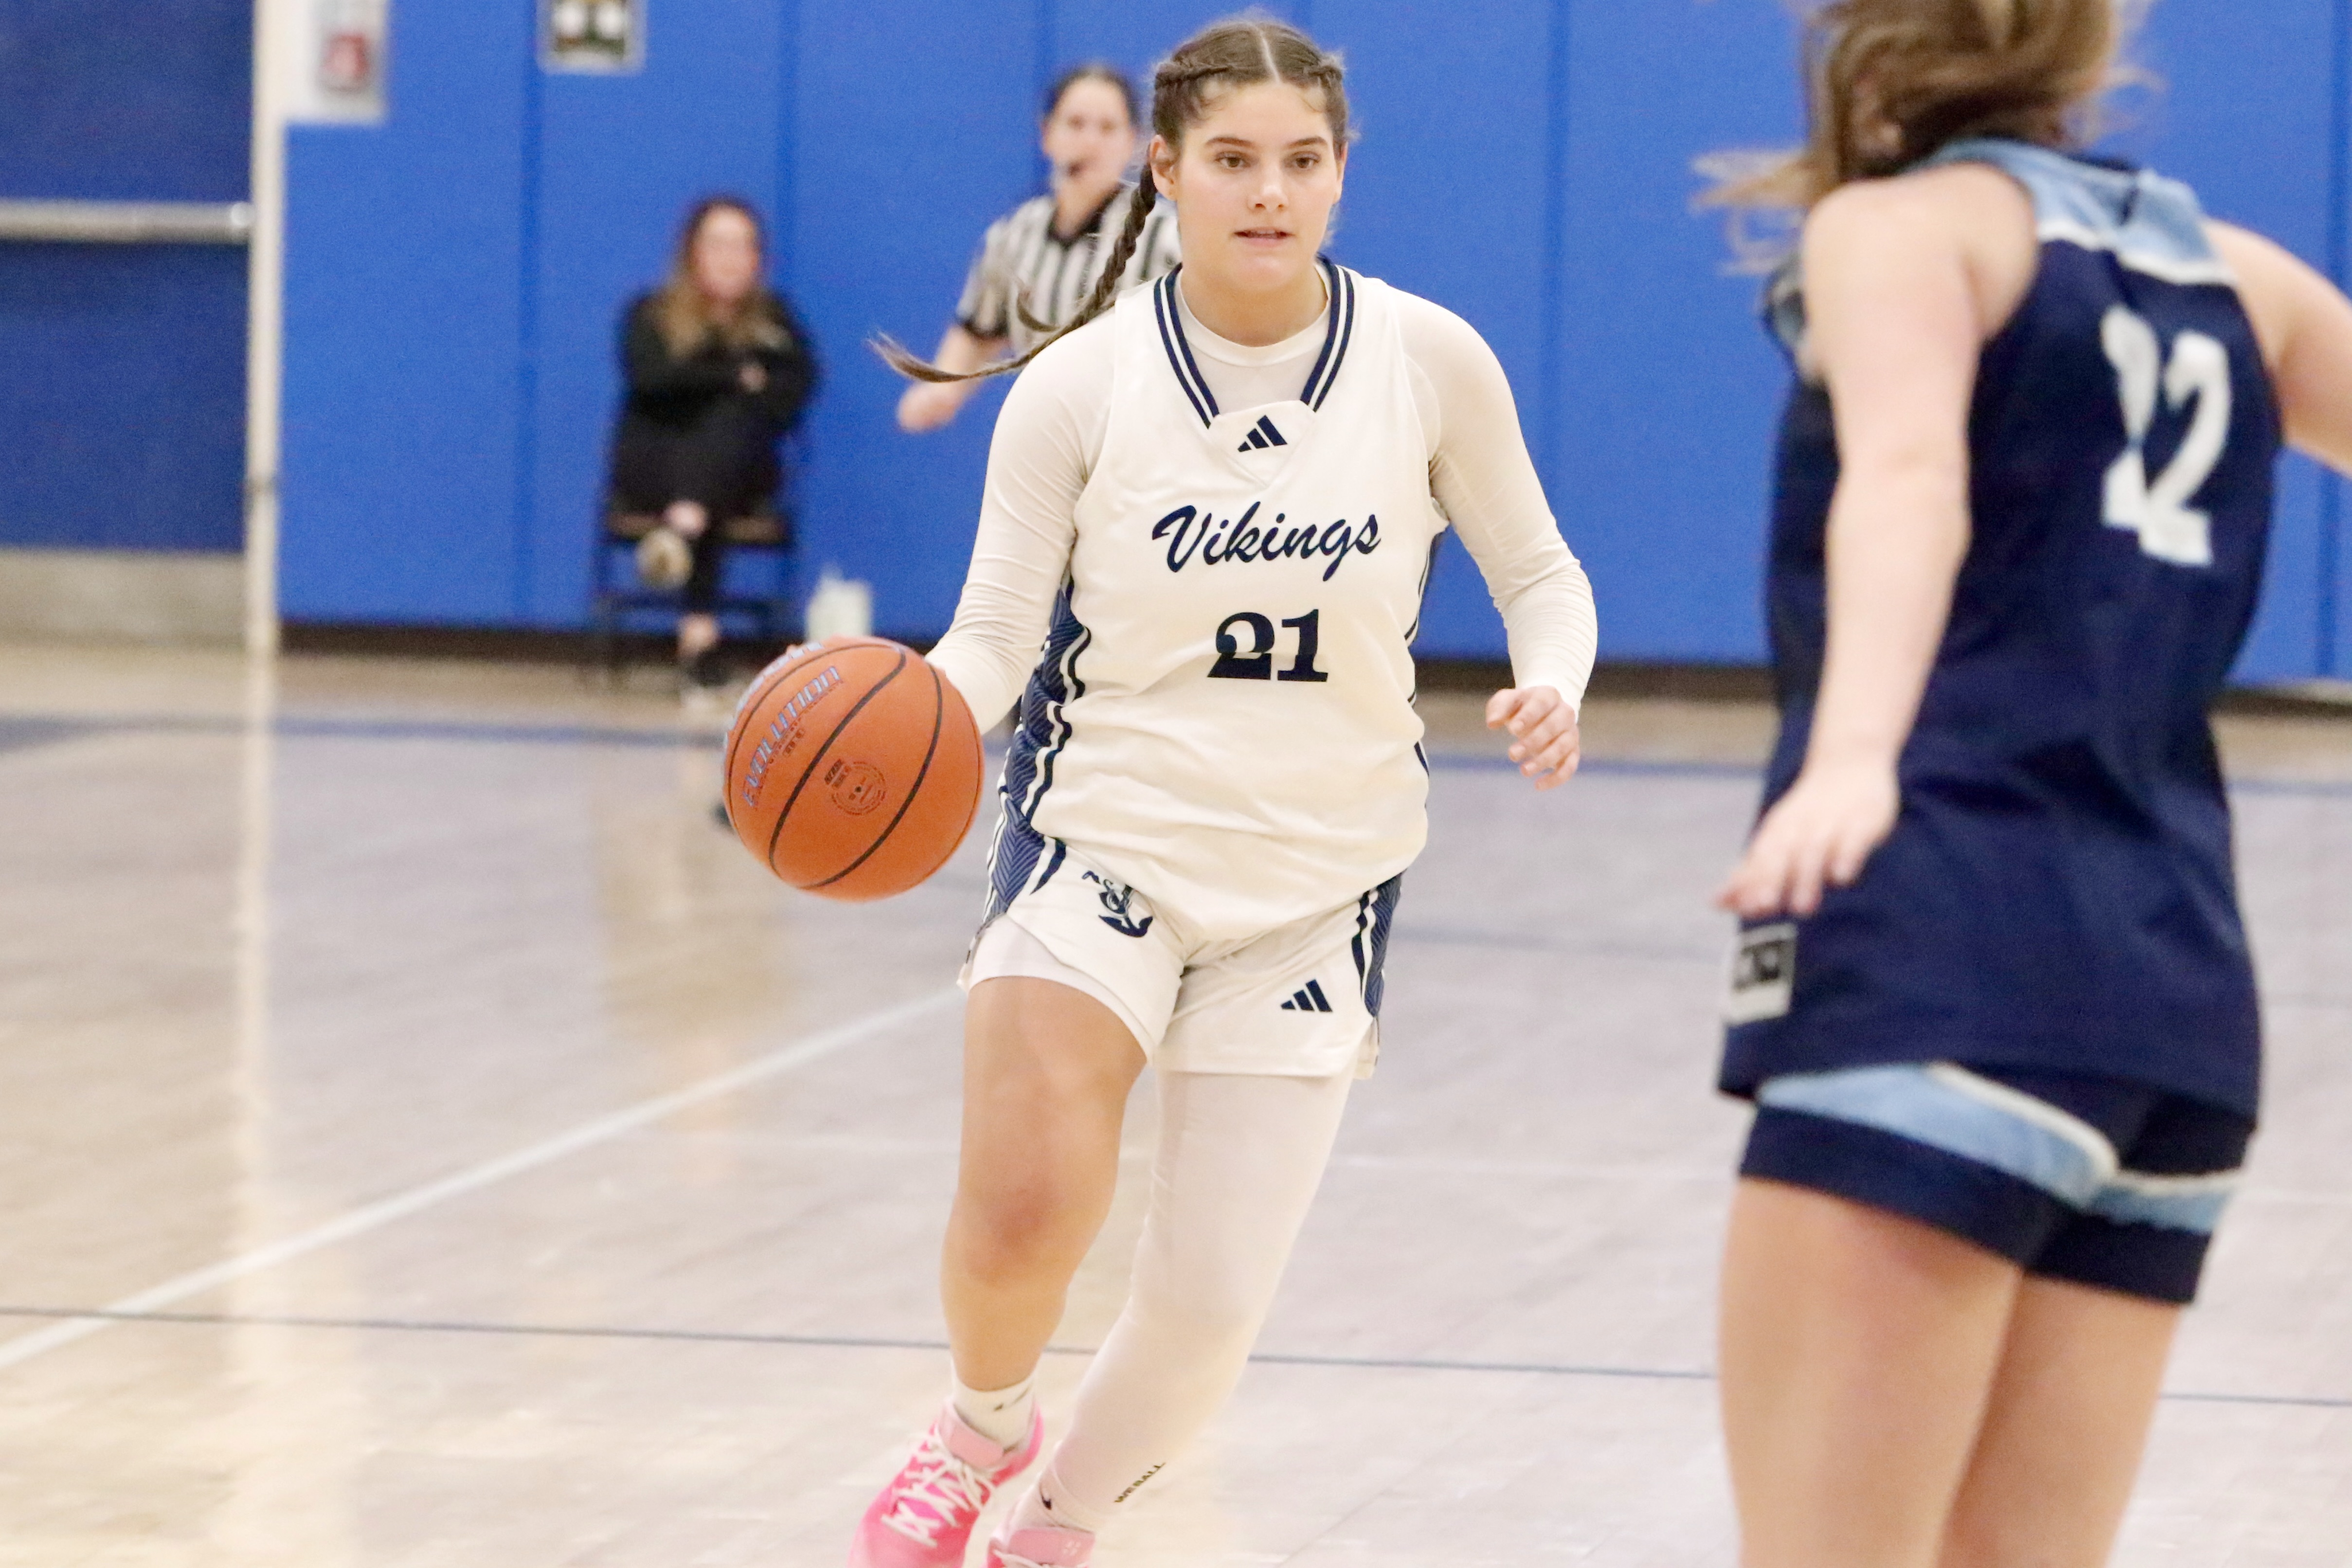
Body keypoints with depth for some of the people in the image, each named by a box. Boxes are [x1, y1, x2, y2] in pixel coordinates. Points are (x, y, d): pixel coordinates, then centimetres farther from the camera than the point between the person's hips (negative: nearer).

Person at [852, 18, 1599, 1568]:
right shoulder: (1077, 388, -10)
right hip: (1103, 841, -1)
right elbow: (993, 641, -8)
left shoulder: (1432, 363, -7)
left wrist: (1552, 684, -17)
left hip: (1320, 878, 1)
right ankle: (985, 1421, 13)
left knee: (1210, 1306, -2)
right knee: (1023, 1214, -23)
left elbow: (1541, 573, 5)